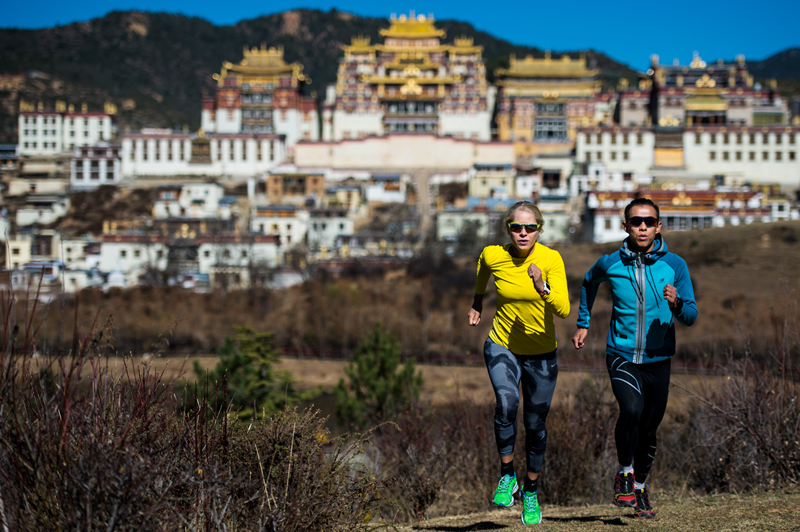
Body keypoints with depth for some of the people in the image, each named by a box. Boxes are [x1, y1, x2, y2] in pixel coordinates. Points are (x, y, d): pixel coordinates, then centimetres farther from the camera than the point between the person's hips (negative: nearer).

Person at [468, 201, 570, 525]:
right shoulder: (493, 256, -14)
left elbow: (563, 310, -27)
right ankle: (507, 476, -11)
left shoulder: (551, 259, -19)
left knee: (535, 424, 8)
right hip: (502, 347, 0)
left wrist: (542, 288, -44)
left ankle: (531, 491, 32)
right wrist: (477, 301, 22)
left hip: (541, 354, 0)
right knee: (507, 402, -28)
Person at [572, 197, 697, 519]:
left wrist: (676, 305, -27)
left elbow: (691, 317, -5)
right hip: (622, 357, -2)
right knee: (632, 410, -27)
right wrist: (583, 323, 24)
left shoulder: (675, 265, -4)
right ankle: (624, 474, -6)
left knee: (649, 430, 11)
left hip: (658, 361, 2)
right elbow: (589, 282, 22)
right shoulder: (610, 264, -3)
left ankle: (639, 487, 35)